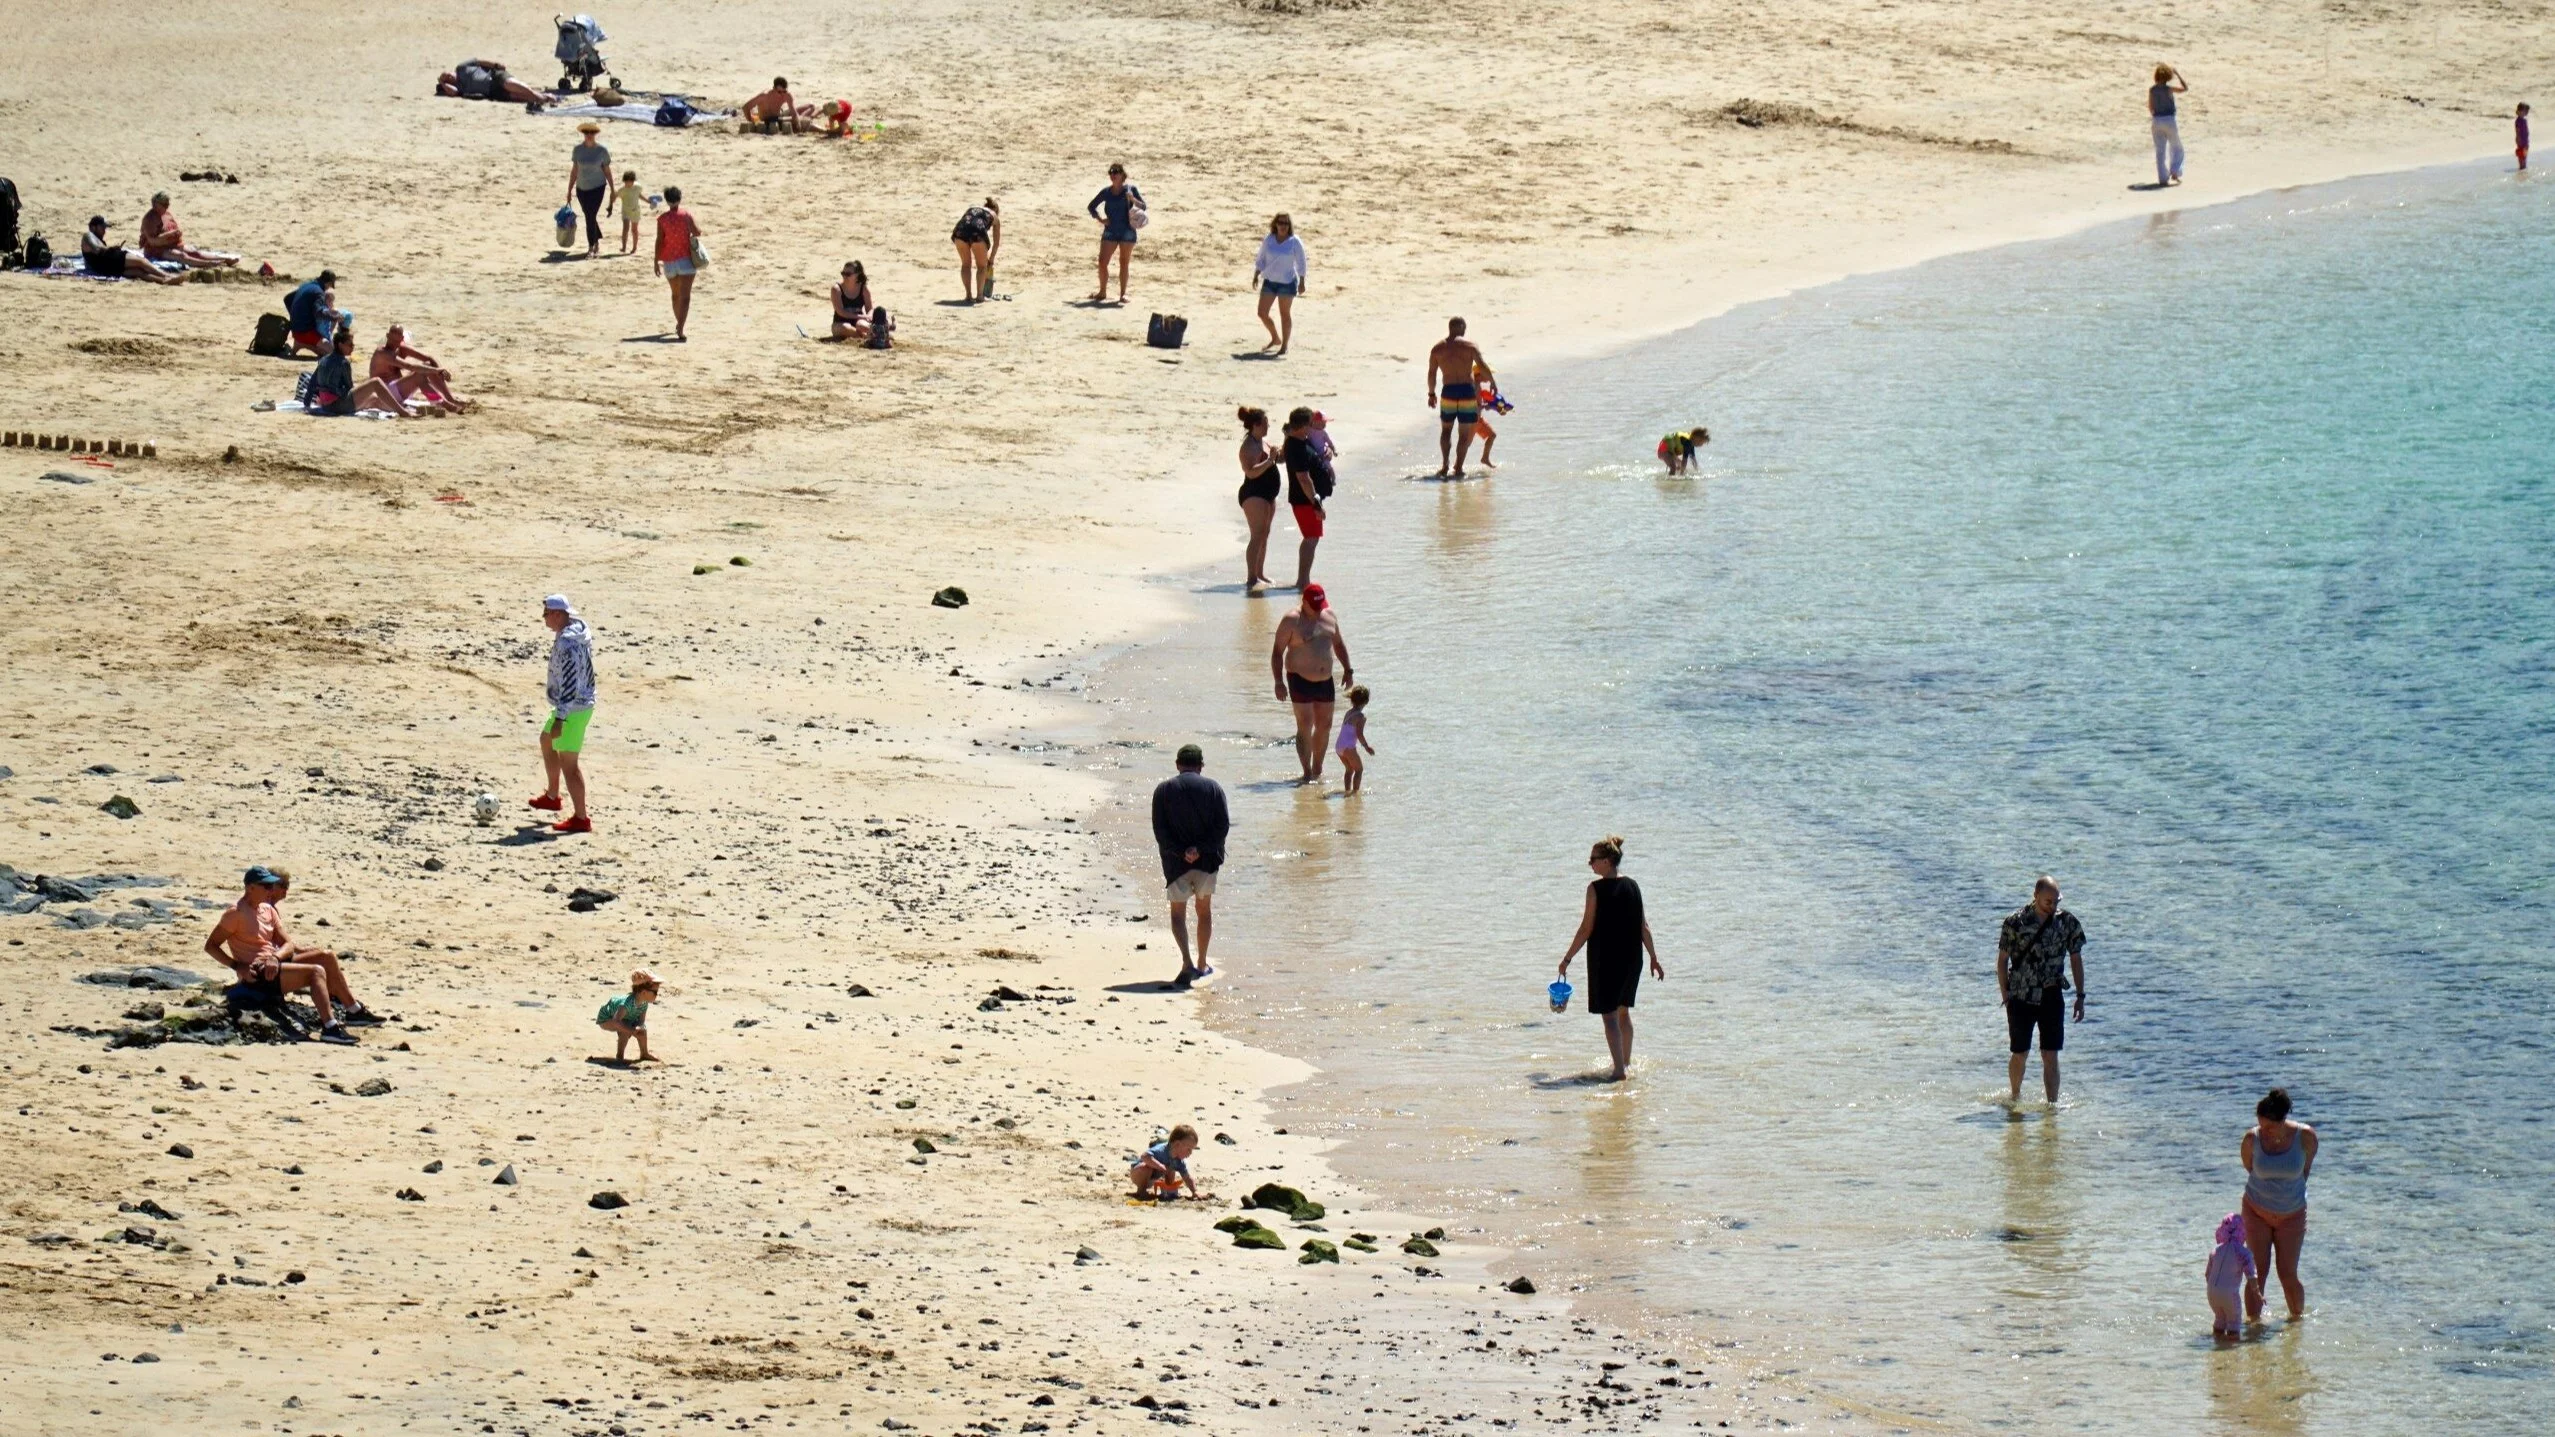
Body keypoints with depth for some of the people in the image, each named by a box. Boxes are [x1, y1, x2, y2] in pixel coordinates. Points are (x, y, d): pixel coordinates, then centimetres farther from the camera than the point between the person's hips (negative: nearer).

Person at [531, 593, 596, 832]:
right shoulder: (580, 633, 6)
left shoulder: (567, 643, -26)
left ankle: (580, 819, 0)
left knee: (567, 763, -5)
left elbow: (569, 685, -27)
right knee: (546, 741, 29)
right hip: (583, 703, 11)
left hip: (572, 709, -11)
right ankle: (552, 796, 43)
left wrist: (559, 719, -26)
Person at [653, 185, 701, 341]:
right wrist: (696, 223, 12)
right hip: (686, 259, -2)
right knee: (684, 296, -7)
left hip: (669, 261, 2)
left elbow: (659, 241, -3)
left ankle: (679, 324, 38)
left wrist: (656, 262, 2)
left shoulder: (662, 219, -2)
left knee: (676, 294, 23)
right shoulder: (686, 215, -6)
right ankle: (680, 329, -21)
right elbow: (697, 232, -11)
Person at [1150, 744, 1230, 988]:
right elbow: (1223, 824, -7)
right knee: (1204, 909, 18)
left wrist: (1181, 852, -12)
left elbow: (1160, 829, -8)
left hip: (1176, 860, -1)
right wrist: (1200, 849, -11)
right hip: (1207, 859, 1)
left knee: (1178, 913, 5)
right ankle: (1202, 965, 25)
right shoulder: (1212, 788, 1)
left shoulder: (1163, 790, 0)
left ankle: (1187, 964, -14)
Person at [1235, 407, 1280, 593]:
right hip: (1253, 494, -10)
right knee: (1257, 536, -14)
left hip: (1267, 494, 10)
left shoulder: (1264, 442, 13)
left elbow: (1279, 458, 27)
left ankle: (1260, 574, 23)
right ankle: (1251, 579, -18)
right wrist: (1269, 461, -32)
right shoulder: (1250, 446, -17)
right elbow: (1251, 471, -27)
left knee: (1264, 536, 15)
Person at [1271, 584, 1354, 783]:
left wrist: (1348, 670, 16)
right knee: (1305, 727, -10)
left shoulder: (1329, 616, 7)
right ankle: (1307, 774, -9)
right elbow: (1277, 651, -10)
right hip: (1300, 681, -6)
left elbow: (1338, 643, 21)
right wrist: (1279, 682, -17)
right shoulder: (1292, 621, -11)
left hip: (1325, 681, 6)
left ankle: (1317, 771, 21)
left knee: (1324, 726, 9)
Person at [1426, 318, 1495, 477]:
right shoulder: (1469, 345, -3)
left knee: (1446, 429, 18)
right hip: (1467, 392, -2)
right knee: (1465, 433, 8)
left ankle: (1445, 465, 2)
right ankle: (1458, 468, 4)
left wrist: (1431, 394, 20)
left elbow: (1432, 374, 8)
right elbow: (1483, 367, -8)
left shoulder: (1437, 348, 5)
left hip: (1448, 393, 2)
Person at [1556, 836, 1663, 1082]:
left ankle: (1619, 1069, -14)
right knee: (1623, 1011, 21)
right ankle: (1626, 1062, 30)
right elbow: (1644, 927, 8)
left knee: (1609, 1015, -4)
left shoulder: (1596, 888, -12)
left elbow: (1586, 929, -12)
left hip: (1605, 958, -6)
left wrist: (1567, 959, -5)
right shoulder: (1632, 887, 4)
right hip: (1632, 958, 6)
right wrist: (1654, 958, 16)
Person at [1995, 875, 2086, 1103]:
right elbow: (2002, 960, 0)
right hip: (2021, 997, -1)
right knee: (2020, 1054, 8)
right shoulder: (2015, 922, -7)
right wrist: (2005, 997, -3)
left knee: (2050, 1056, -4)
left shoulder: (2067, 921, -1)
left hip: (2052, 998, 1)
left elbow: (2076, 959, 8)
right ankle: (2014, 1096, 32)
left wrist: (2080, 996, 6)